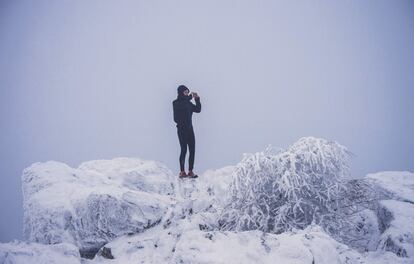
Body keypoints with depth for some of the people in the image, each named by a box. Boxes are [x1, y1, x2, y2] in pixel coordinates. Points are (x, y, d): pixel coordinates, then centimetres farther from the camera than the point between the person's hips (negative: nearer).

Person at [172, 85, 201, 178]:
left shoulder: (188, 103, 14)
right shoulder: (176, 103, -3)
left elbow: (198, 109, 12)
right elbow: (182, 105, -24)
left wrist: (197, 99, 3)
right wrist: (190, 97, -18)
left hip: (190, 129, 6)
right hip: (182, 129, -6)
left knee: (192, 150, 0)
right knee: (184, 150, -10)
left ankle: (190, 171, 4)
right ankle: (182, 172, -5)